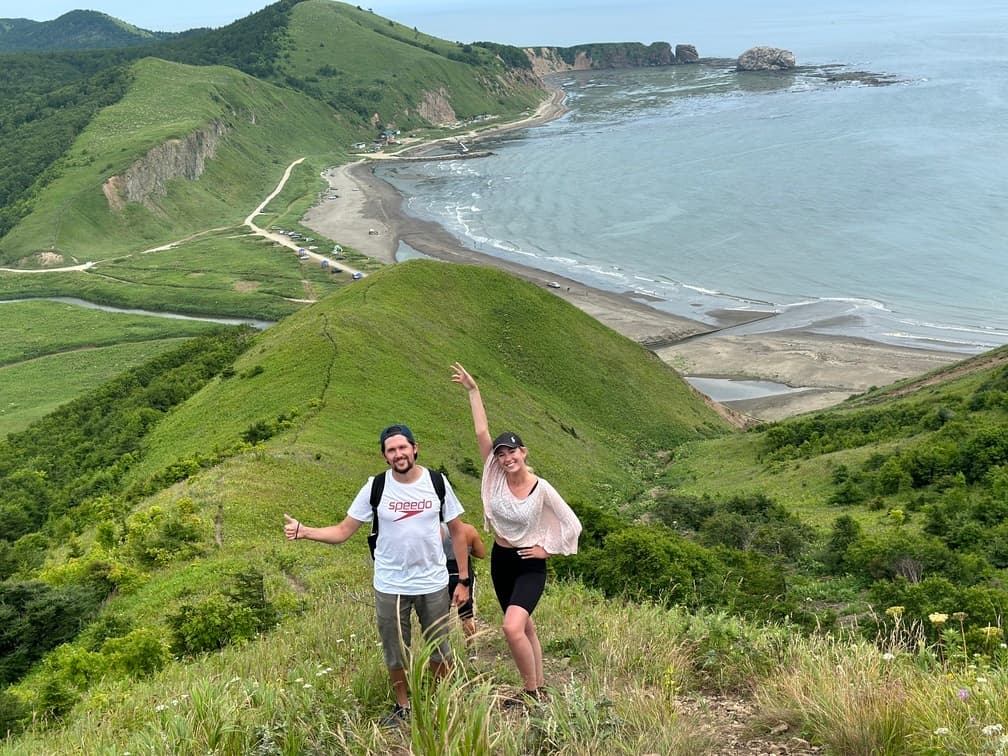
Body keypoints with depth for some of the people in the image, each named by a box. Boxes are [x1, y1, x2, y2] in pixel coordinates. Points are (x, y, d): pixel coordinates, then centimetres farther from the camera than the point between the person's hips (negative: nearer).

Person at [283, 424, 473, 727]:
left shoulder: (437, 483, -6)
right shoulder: (376, 487, -8)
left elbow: (458, 532, 2)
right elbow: (342, 531, -6)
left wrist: (463, 580, -1)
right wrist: (303, 531, -21)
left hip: (433, 584, 0)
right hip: (390, 586, 0)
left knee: (439, 650, 13)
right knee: (396, 653, 14)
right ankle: (402, 707, 37)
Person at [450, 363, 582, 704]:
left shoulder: (541, 489, -17)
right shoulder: (495, 477, -8)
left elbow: (572, 524, -10)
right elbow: (481, 432, -13)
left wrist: (548, 549, -7)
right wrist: (473, 391, -14)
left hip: (530, 566, -5)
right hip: (500, 561, 5)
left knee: (512, 628, -21)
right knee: (524, 627, 17)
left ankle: (532, 692, -3)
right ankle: (538, 687, 32)